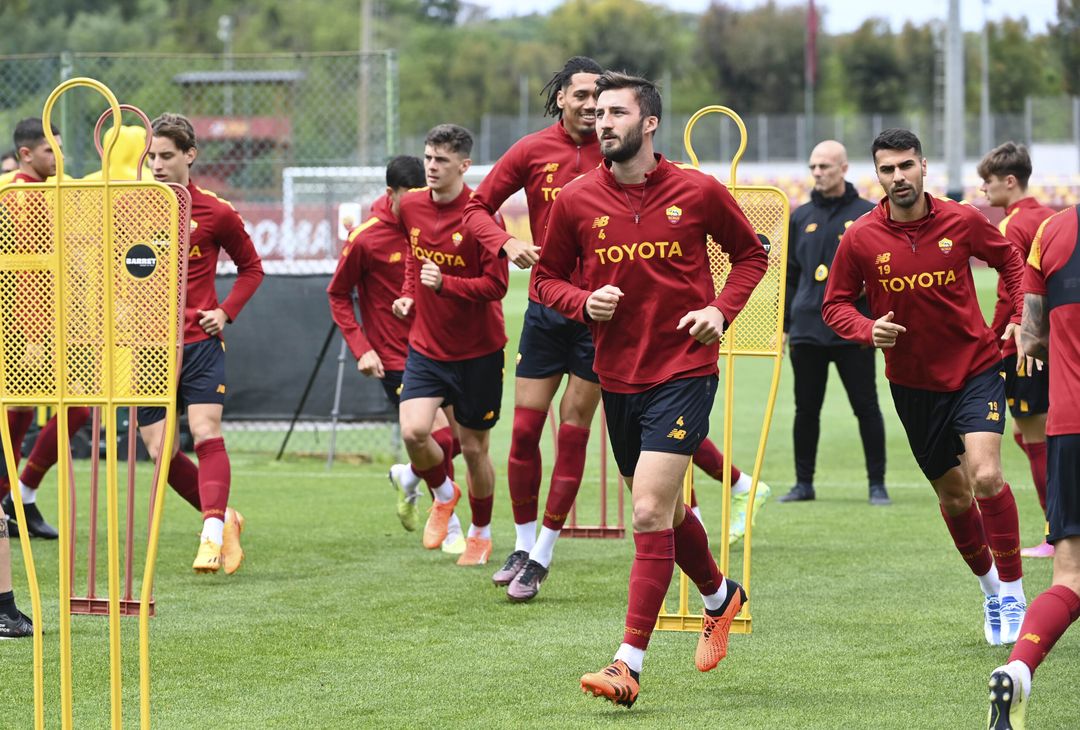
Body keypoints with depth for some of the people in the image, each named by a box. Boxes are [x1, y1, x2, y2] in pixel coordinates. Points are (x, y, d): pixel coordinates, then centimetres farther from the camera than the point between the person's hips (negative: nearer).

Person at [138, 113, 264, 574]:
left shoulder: (215, 212, -1)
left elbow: (250, 266, 13)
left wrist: (226, 311, -2)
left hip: (199, 341, -3)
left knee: (206, 434, -18)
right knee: (161, 453, 0)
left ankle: (213, 536, -23)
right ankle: (225, 518, 20)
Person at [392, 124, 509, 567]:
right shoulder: (411, 207, 0)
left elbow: (496, 285, -19)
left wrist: (444, 283, -32)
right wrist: (408, 294, 7)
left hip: (478, 351, -4)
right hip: (426, 344, 4)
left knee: (474, 448, 7)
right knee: (413, 432, -17)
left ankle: (481, 532, 31)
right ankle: (443, 495, 15)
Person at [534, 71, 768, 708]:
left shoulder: (698, 192, -4)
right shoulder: (576, 200, 1)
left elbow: (752, 254, 10)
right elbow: (549, 277, 11)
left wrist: (721, 310, -5)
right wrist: (584, 302, -10)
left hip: (684, 369, -4)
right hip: (618, 374, 4)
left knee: (650, 513, -14)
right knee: (667, 511, 17)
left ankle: (630, 665, -15)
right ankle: (721, 596, 47)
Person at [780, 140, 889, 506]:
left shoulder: (868, 214, 1)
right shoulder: (801, 217, 12)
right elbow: (789, 275, 15)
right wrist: (783, 324, 11)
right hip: (806, 328, 3)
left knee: (866, 408, 0)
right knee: (806, 409, 7)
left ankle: (877, 485, 5)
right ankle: (803, 482, 15)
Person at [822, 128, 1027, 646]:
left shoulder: (962, 222, -9)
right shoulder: (860, 240, -10)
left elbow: (1010, 259, 10)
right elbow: (835, 304, 1)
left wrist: (1020, 318, -1)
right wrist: (868, 329, -19)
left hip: (975, 368, -2)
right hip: (913, 382, 2)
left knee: (985, 476, -21)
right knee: (952, 494, 11)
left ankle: (1013, 590, -7)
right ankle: (990, 587, 34)